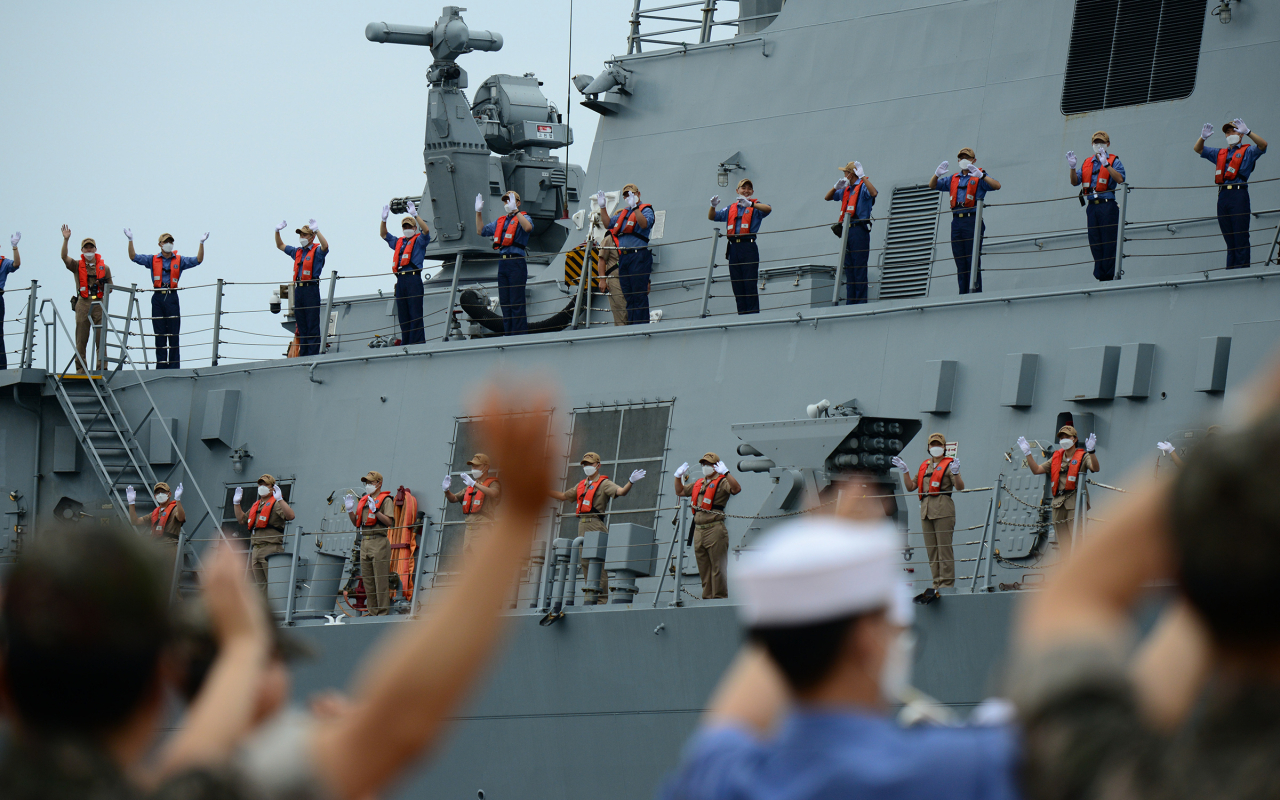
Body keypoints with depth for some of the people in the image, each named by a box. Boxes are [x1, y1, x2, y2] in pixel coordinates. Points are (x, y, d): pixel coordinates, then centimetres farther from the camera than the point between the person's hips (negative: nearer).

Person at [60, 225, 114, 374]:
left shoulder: (104, 267, 14)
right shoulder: (77, 265, 11)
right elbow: (64, 257, -6)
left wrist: (103, 284, -1)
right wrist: (65, 240, -15)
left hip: (99, 304, 0)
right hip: (83, 304, 0)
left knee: (101, 339, -4)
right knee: (81, 339, -1)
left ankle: (101, 368, -1)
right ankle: (81, 369, 3)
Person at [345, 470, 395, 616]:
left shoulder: (385, 500, -1)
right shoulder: (363, 500, 20)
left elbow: (389, 522, -12)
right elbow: (357, 524, 21)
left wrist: (375, 511, -20)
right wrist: (350, 511, 6)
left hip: (379, 543, -8)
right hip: (364, 542, 8)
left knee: (381, 581, -8)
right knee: (368, 582, 7)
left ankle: (383, 613, -7)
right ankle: (373, 613, 12)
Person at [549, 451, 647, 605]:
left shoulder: (604, 483, 0)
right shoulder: (581, 485, 22)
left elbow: (620, 491, -16)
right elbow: (564, 496, 32)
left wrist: (631, 482, -35)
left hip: (596, 525, -8)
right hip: (582, 526, 8)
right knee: (585, 563, 7)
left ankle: (601, 600, -12)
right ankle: (590, 597, 11)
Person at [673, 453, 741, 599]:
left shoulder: (721, 482, -3)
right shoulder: (698, 483, 20)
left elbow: (736, 489, -23)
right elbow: (680, 492, 33)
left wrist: (725, 473, -29)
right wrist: (678, 476, 20)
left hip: (715, 530, -8)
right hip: (698, 531, 8)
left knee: (717, 568, -7)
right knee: (703, 569, 10)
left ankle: (720, 597, -5)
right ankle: (707, 597, 15)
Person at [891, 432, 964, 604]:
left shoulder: (949, 464, 3)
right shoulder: (924, 466, 20)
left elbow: (960, 487, -7)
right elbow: (910, 487, 20)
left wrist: (955, 473, -24)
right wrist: (905, 471, 10)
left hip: (943, 510, -7)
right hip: (926, 510, 7)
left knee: (944, 546, -9)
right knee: (931, 549, 6)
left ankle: (947, 582, -9)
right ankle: (937, 582, 9)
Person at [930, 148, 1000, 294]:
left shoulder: (979, 177, 4)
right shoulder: (953, 179, 19)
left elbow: (996, 186, -12)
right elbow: (932, 185, 21)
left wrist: (981, 175, -26)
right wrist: (937, 174, 0)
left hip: (972, 221, -6)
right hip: (957, 221, 6)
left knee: (973, 260, -9)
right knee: (960, 263, 6)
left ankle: (976, 292, -9)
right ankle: (963, 294, 8)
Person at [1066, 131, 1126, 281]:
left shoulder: (1114, 161, 4)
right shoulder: (1087, 163, 19)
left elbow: (1120, 179, -13)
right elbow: (1075, 182, 13)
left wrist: (1106, 164, -21)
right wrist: (1072, 167, -4)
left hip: (1108, 205, -5)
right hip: (1092, 206, 5)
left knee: (1109, 242, -8)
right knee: (1095, 243, 4)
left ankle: (1110, 273, -9)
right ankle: (1100, 276, 6)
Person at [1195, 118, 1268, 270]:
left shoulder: (1247, 151, 8)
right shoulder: (1220, 153, 23)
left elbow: (1263, 145, -9)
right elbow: (1198, 149, 25)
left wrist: (1247, 132, -21)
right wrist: (1203, 137, 5)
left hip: (1238, 194, -5)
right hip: (1223, 195, 5)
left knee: (1241, 238, -8)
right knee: (1229, 240, 7)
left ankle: (1242, 269, -10)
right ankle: (1230, 271, 7)